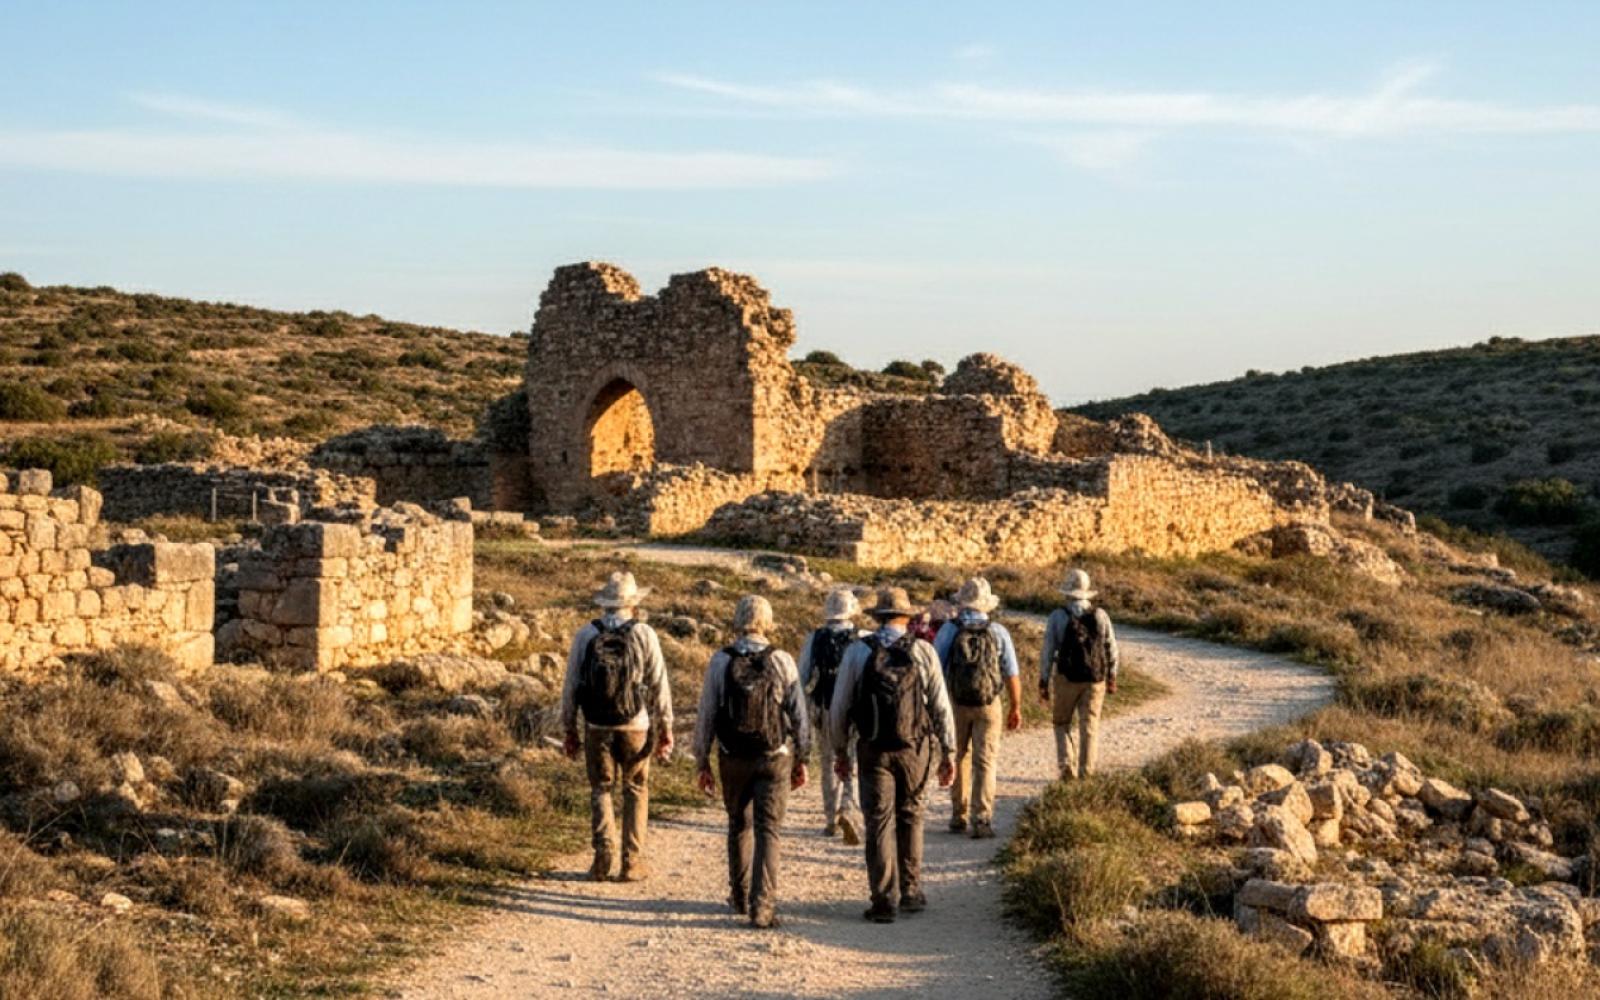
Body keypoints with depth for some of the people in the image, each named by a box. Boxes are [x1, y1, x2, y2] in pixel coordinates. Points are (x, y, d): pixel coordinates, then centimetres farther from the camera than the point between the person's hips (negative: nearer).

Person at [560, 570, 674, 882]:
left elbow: (570, 686, 2)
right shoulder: (644, 634, -4)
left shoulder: (585, 635, 0)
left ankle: (604, 847, -6)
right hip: (635, 727, -1)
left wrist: (570, 730, 11)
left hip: (597, 728, 1)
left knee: (600, 789, 14)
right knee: (635, 791, 13)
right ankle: (632, 861, 11)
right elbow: (659, 686, -3)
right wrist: (666, 731, 5)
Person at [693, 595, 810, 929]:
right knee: (768, 832, 0)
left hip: (733, 760, 2)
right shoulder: (782, 661, -6)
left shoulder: (721, 662, -5)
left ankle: (740, 897, 31)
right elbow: (799, 716, -2)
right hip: (774, 758, -1)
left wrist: (703, 762, 6)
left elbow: (706, 716, -2)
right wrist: (801, 760, 8)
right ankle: (762, 907, -8)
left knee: (739, 827, 19)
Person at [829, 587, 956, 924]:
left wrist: (839, 750, 12)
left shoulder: (857, 652, -1)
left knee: (879, 822, 2)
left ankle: (884, 900, -1)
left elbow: (839, 707, 1)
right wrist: (948, 752, 4)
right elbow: (941, 706, -2)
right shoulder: (923, 651, -1)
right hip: (915, 748, 1)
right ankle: (911, 892, 21)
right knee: (910, 818, 15)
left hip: (874, 749, -1)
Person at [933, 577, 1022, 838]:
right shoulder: (998, 632, -5)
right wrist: (1016, 707, 7)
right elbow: (1012, 674, -4)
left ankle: (958, 816, 22)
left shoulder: (948, 630, -7)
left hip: (955, 703, 1)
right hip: (988, 703, -1)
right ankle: (982, 819, -8)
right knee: (985, 761, 2)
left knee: (959, 758, 16)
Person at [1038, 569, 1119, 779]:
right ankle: (1086, 772, 5)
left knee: (1062, 723, 16)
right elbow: (1112, 650, 3)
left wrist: (1043, 682, -1)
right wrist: (1112, 678, 15)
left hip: (1066, 678, -1)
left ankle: (1066, 765, 2)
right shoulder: (1101, 616, -2)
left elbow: (1047, 651, -8)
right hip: (1095, 679, 1)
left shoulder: (1058, 616, -8)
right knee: (1089, 726, 8)